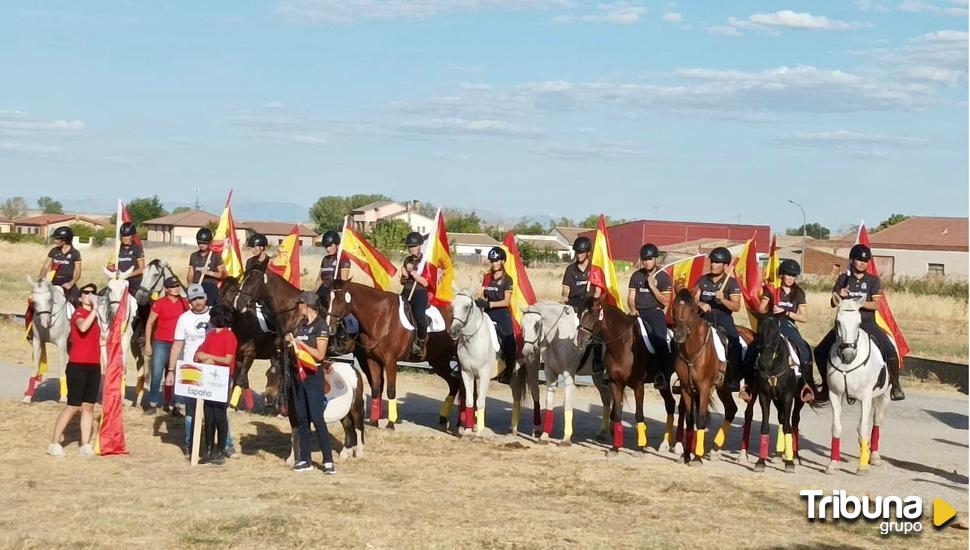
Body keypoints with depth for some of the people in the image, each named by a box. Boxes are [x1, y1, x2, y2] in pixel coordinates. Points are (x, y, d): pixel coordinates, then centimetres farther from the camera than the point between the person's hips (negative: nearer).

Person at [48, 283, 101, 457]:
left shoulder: (95, 316, 17)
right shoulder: (78, 313, -7)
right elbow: (83, 327, -31)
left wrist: (102, 364, 20)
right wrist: (95, 309, -27)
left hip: (94, 367, 7)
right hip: (77, 366, -7)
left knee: (89, 406, 6)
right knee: (73, 406, -5)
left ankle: (85, 445, 9)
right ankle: (54, 443, 3)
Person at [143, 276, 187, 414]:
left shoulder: (184, 303, 6)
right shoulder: (159, 303, -3)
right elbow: (149, 323, 0)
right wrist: (148, 343, -5)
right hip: (161, 343, -3)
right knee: (156, 374, -2)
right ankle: (152, 403, 5)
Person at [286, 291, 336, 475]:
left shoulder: (320, 325, -10)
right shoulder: (301, 324, 11)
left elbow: (319, 355, -16)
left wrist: (301, 343, -16)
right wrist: (290, 341, -3)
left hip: (313, 376, -7)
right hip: (298, 374, 8)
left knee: (317, 418, -10)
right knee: (301, 419, 9)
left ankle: (328, 461, -7)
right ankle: (305, 460, 14)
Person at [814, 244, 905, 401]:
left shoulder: (873, 281, 5)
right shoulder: (843, 279, 9)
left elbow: (876, 304, -6)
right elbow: (833, 303, 6)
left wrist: (862, 303, -24)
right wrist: (839, 296, -16)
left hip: (867, 322, -2)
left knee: (890, 350, -22)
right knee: (820, 351, -10)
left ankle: (895, 386, -5)